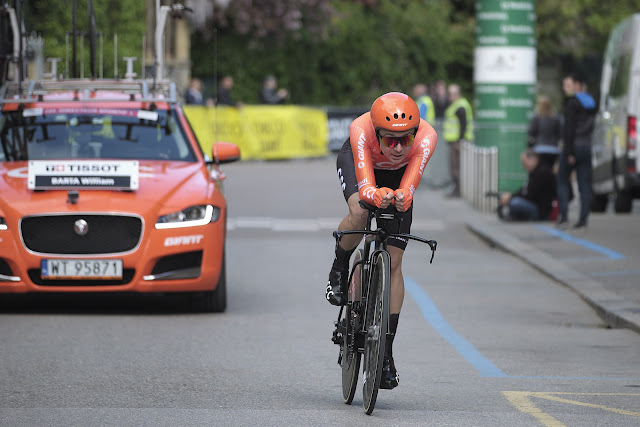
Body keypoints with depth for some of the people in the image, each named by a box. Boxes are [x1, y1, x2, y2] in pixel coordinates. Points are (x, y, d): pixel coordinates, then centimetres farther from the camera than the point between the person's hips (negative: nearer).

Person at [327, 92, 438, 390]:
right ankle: (339, 269, -4)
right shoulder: (362, 130, -41)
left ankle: (387, 351, 0)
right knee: (359, 214, -36)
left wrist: (402, 197, -69)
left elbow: (410, 184, -47)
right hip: (355, 162, -1)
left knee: (394, 262, -6)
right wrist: (377, 195, -70)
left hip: (397, 175, 1)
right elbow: (365, 186, -48)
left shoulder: (426, 137, -39)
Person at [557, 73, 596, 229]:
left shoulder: (572, 103, -11)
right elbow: (592, 126, 15)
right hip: (587, 146, 7)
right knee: (585, 185, 5)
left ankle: (564, 215, -4)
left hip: (573, 146, -7)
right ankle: (583, 219, 2)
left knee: (563, 182, 4)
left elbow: (569, 128, -16)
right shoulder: (591, 102, 13)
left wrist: (569, 152, -17)